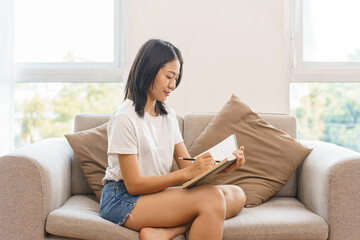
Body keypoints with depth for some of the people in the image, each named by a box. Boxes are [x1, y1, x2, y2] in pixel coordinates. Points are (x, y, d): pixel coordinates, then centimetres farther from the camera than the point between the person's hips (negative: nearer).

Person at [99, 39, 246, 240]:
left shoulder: (169, 115, 11)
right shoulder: (124, 118, -13)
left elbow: (188, 165, 6)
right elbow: (134, 184, -16)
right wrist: (187, 172, -25)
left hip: (158, 192, 8)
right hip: (123, 200, -8)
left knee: (236, 195, -11)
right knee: (211, 197, -28)